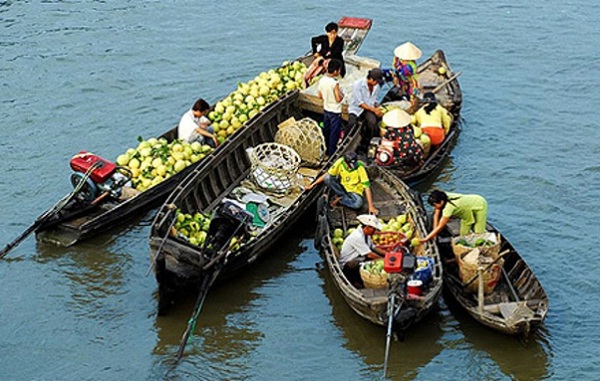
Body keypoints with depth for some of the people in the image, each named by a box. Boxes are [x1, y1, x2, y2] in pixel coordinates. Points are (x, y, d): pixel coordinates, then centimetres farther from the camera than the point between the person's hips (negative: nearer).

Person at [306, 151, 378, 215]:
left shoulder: (360, 167, -26)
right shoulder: (340, 162, -18)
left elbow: (367, 186, -25)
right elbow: (327, 174, -6)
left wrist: (371, 206, -28)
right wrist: (312, 185, -9)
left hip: (355, 192, -2)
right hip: (342, 187, 3)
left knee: (358, 203, -37)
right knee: (327, 178, -24)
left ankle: (339, 199, -11)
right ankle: (342, 196, -11)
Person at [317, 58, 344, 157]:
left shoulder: (321, 80, -6)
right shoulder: (335, 83, -27)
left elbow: (319, 96, 3)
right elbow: (338, 99, -25)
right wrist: (342, 95, -6)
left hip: (326, 110, 7)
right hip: (335, 112, -7)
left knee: (326, 130, 20)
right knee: (335, 133, 7)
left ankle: (327, 150, 33)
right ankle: (332, 153, 16)